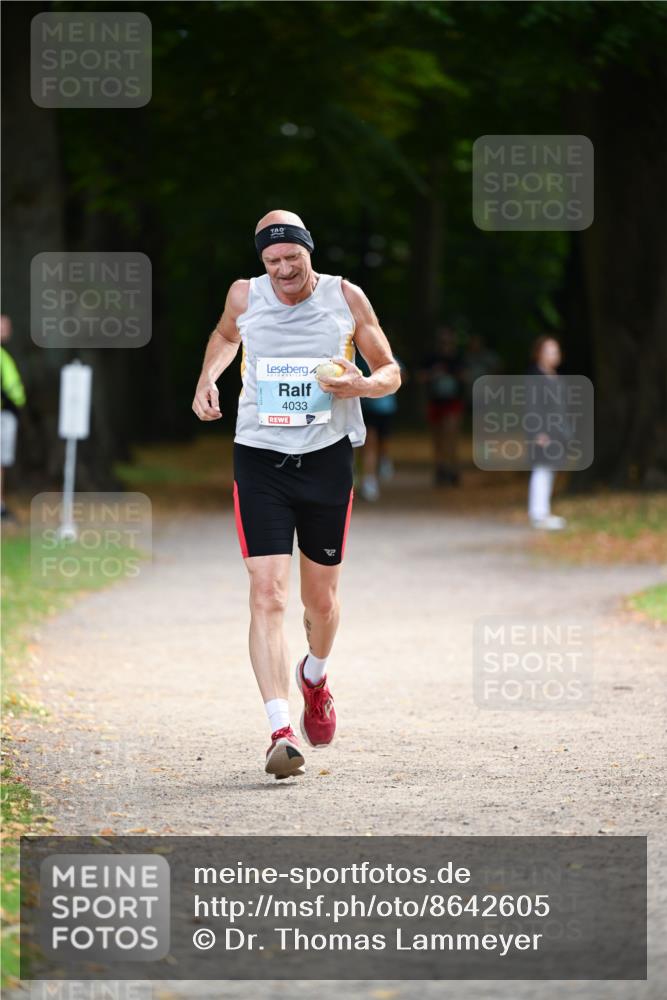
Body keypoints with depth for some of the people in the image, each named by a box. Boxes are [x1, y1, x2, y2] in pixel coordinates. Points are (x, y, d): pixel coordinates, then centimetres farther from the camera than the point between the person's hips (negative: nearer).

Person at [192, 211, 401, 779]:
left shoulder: (346, 299, -2)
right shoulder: (245, 296, 1)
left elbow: (390, 371, 7)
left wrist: (364, 385, -15)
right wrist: (207, 378, 6)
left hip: (327, 458, 1)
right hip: (260, 460, -1)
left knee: (321, 598, 12)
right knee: (267, 594, -15)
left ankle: (315, 678, 47)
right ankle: (281, 733, -20)